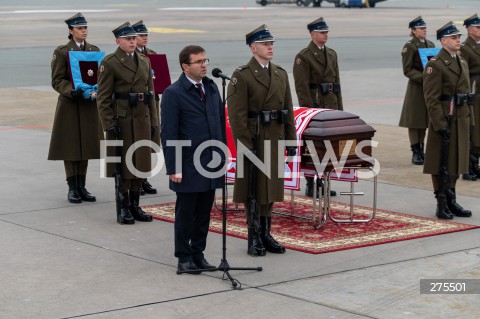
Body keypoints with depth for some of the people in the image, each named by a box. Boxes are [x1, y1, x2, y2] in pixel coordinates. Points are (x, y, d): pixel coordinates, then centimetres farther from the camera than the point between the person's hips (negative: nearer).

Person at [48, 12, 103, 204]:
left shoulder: (94, 50, 10)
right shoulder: (61, 52, -4)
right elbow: (57, 81, -6)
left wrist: (95, 91, -10)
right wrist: (73, 91, -23)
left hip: (89, 104, 4)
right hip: (69, 104, -4)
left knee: (86, 145, 6)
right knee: (70, 146, -1)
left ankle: (82, 187, 13)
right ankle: (72, 188, 6)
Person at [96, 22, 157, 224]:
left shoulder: (144, 62, 12)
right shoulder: (110, 63, -7)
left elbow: (150, 93, 14)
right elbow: (103, 98, -9)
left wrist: (153, 121, 9)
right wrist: (109, 124, -15)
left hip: (142, 119, 6)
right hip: (122, 119, -6)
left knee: (140, 162, 8)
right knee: (122, 163, 0)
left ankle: (135, 206, 18)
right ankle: (123, 209, 7)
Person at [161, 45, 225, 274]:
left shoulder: (212, 88, 10)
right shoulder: (173, 93, -9)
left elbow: (220, 122, 15)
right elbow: (169, 134, -11)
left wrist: (223, 155, 10)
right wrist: (173, 168, -14)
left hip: (212, 163, 6)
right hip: (188, 166, -5)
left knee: (204, 213, 11)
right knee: (185, 213, 5)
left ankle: (198, 254, 21)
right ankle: (184, 258, 14)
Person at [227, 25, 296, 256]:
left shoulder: (281, 74, 11)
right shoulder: (241, 76, -9)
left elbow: (288, 110, 13)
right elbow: (237, 114, -13)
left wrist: (291, 139, 8)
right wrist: (245, 145, -17)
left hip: (275, 140, 6)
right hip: (253, 139, -6)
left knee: (270, 187, 11)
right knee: (253, 189, 0)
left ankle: (266, 235, 20)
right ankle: (254, 238, 8)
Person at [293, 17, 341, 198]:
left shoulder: (332, 54, 14)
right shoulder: (303, 57, -8)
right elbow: (302, 86, -12)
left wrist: (339, 107, 13)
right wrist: (308, 109, -17)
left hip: (330, 107, 7)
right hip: (313, 106, -7)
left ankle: (321, 181, 18)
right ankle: (310, 185, 3)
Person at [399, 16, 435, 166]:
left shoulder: (431, 45, 12)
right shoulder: (409, 46, -7)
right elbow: (407, 70, -11)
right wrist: (423, 77, -22)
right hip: (415, 87, -6)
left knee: (424, 120, 10)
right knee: (414, 121, -2)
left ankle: (421, 151, 18)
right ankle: (415, 153, 2)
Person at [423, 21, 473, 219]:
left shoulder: (462, 63, 14)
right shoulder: (435, 65, -12)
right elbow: (431, 99, -16)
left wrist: (469, 120, 15)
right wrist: (440, 124, -21)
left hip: (461, 119, 8)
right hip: (444, 120, -8)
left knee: (457, 161, 12)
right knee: (441, 163, -1)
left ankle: (451, 201, 22)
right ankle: (441, 205, 5)